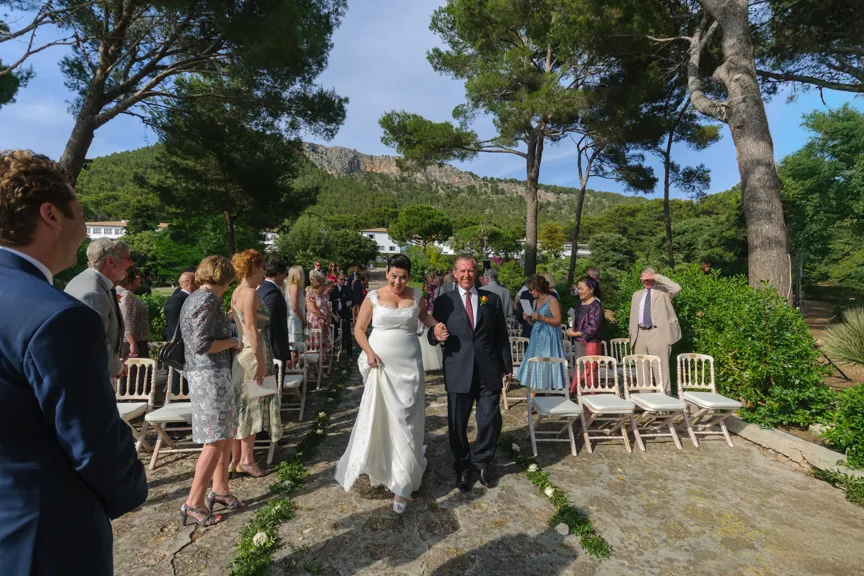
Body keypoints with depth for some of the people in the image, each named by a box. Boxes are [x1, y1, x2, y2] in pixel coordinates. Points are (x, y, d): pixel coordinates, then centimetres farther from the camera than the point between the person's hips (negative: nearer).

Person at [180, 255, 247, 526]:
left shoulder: (193, 298, 15)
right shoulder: (208, 300, -16)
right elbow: (201, 344, -22)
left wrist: (229, 344, 13)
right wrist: (232, 342, -9)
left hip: (208, 373, 10)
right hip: (211, 374, -10)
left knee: (226, 433, 16)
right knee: (215, 441, -4)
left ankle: (220, 490, 27)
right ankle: (194, 503, 6)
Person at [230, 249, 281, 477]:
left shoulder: (237, 293, 12)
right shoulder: (250, 292, -16)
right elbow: (252, 330, -22)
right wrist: (262, 362, -21)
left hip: (241, 350, 9)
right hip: (252, 353, -9)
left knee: (242, 406, 15)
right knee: (251, 405, 2)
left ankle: (235, 458, 26)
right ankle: (247, 459, 14)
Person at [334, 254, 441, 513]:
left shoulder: (416, 297, 3)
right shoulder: (374, 297, -3)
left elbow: (425, 317, 21)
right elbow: (359, 329, 3)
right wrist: (369, 353, -13)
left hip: (408, 365, 1)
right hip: (380, 364, 0)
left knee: (404, 420, 3)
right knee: (377, 416, 12)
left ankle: (402, 485, 13)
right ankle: (379, 466, 39)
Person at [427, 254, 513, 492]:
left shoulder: (492, 299, 7)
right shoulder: (443, 301, 2)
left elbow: (501, 335, 9)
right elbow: (432, 335, 2)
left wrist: (507, 366, 9)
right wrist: (436, 335, -21)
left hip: (488, 370, 1)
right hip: (458, 371, -1)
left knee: (491, 421, 3)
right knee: (457, 423, 9)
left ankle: (480, 461, 31)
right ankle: (463, 467, 33)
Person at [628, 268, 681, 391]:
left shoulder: (663, 291, 5)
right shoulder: (637, 294, 18)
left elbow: (676, 288, -19)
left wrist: (658, 277, -12)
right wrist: (632, 336, 11)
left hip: (658, 334, -5)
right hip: (640, 334, 5)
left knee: (661, 368, -6)